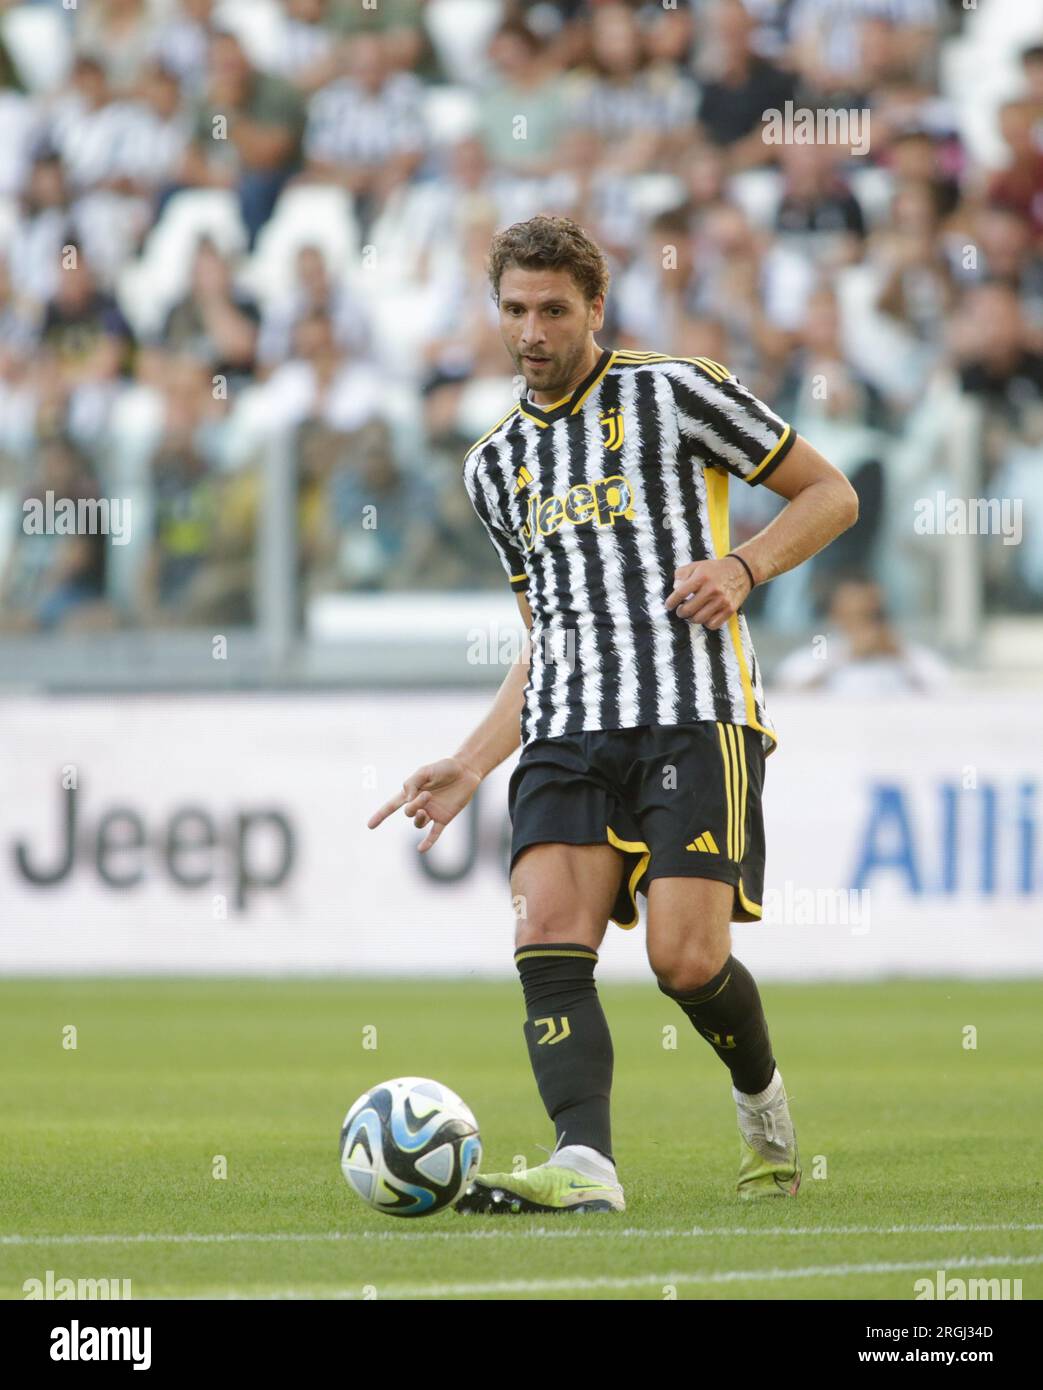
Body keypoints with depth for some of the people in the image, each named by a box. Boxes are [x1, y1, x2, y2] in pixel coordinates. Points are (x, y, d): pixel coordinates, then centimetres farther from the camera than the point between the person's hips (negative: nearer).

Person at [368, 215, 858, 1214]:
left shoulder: (674, 392, 5)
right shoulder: (496, 465, 22)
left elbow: (829, 494, 9)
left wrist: (742, 566, -9)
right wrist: (470, 765, 18)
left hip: (693, 715, -5)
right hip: (566, 734, 5)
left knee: (685, 959, -15)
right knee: (550, 938, -19)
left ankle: (762, 1099, 16)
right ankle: (584, 1166, -30)